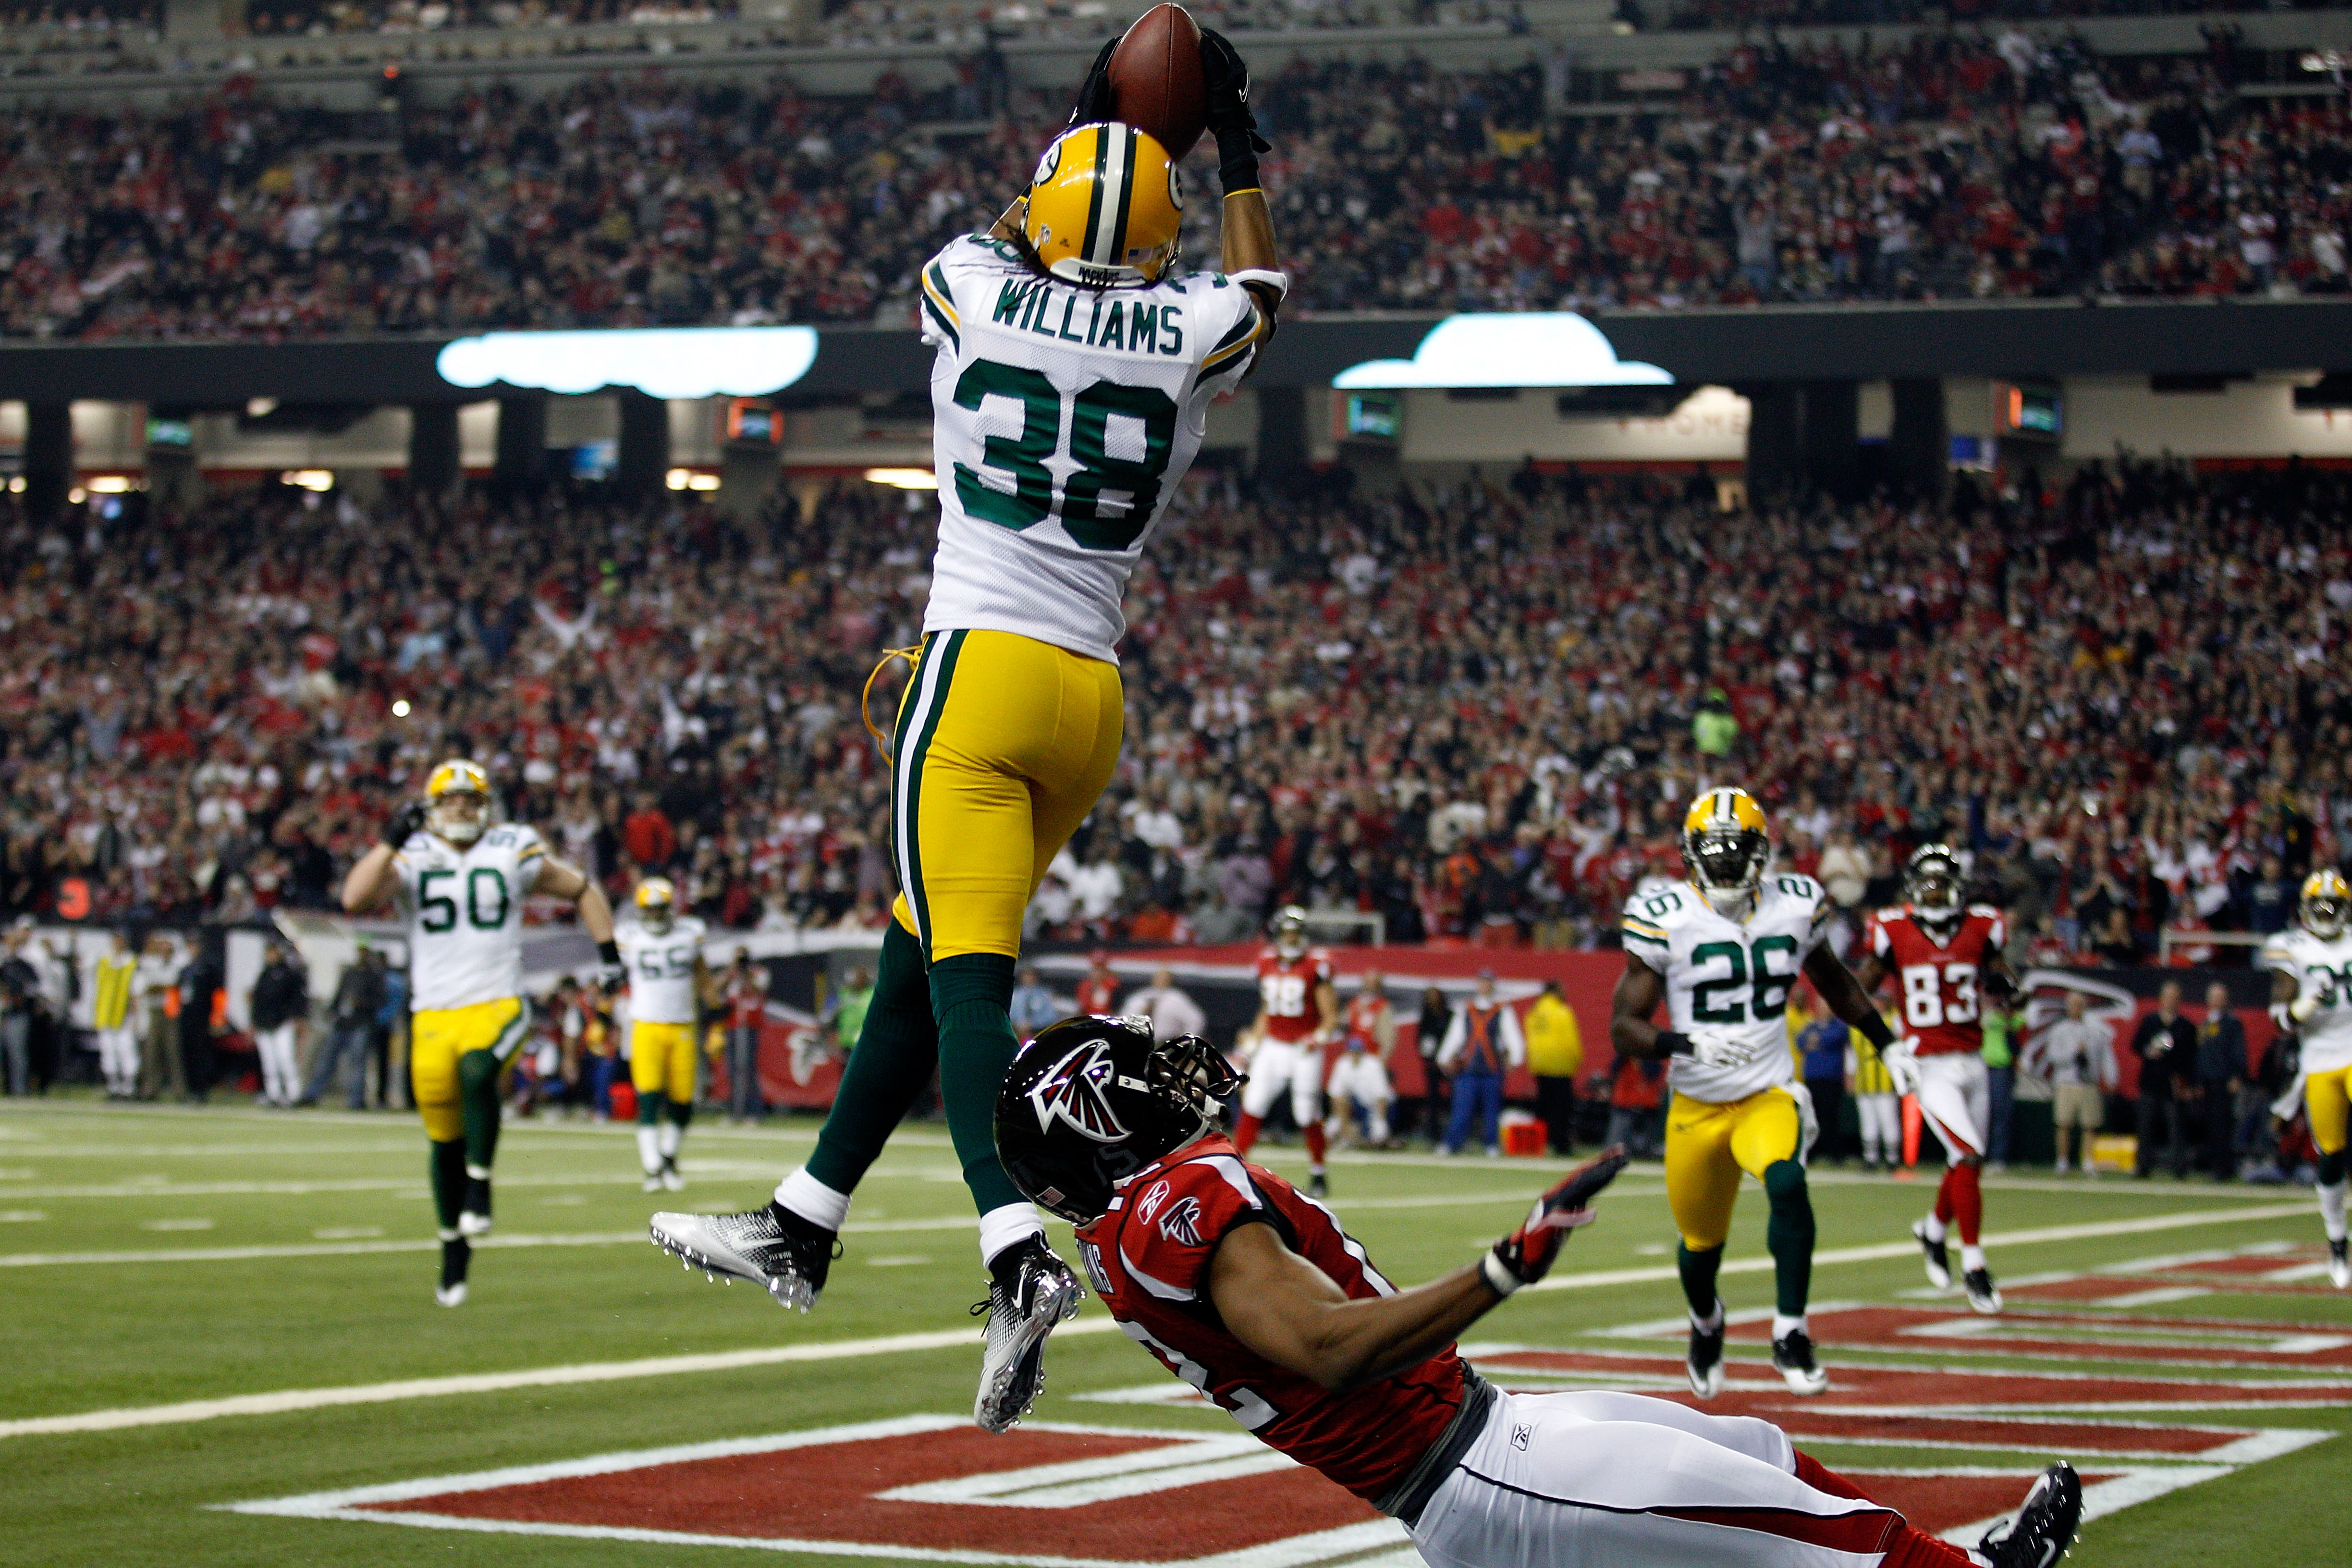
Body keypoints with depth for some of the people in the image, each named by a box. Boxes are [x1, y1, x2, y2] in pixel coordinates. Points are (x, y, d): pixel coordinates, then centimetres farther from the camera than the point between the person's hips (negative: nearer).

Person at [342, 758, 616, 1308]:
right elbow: (354, 898, -16)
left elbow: (582, 891, 15)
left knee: (477, 1070, -35)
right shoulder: (412, 857, 1)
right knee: (445, 1140, 7)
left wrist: (608, 953, 8)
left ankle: (479, 1189, -22)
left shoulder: (513, 854, 2)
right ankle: (454, 1248, 23)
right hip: (434, 1014, 2)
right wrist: (391, 841, -22)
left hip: (498, 1008, -2)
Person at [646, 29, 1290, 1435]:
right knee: (922, 958, 16)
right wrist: (1239, 138, 39)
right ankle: (805, 1228, 26)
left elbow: (999, 243, 26)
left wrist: (1082, 129, 36)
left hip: (981, 672, -4)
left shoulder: (976, 297, -1)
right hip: (1093, 694, 4)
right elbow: (1261, 288, 29)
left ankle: (1022, 1255, -32)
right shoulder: (1185, 336, 4)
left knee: (965, 975, -12)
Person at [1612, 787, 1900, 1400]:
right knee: (1701, 1242, 13)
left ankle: (1790, 1333, -20)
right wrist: (1684, 1044, -29)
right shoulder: (1664, 918, -11)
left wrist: (1888, 1043, 22)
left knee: (1787, 1184, -30)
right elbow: (1624, 1025, -11)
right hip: (1697, 1105, 0)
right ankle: (1705, 1322, 48)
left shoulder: (1795, 906, -1)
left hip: (1770, 1094, 0)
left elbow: (1833, 981, 20)